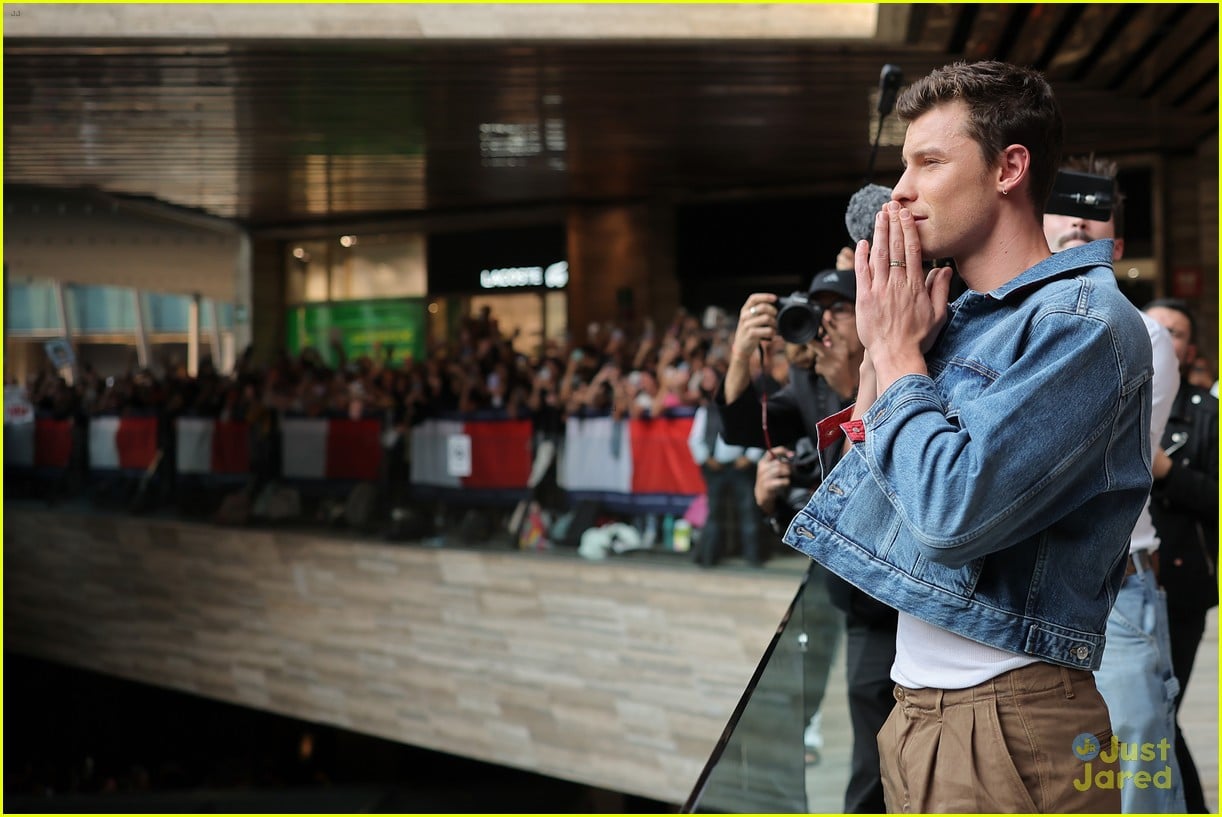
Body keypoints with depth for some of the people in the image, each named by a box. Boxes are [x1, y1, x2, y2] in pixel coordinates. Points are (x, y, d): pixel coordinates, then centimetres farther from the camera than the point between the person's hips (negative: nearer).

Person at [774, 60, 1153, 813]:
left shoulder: (1083, 320, -14)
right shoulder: (957, 320, 10)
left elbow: (955, 512, -26)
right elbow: (866, 497, 13)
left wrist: (896, 350, -12)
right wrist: (881, 352, 3)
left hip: (1008, 727, -8)